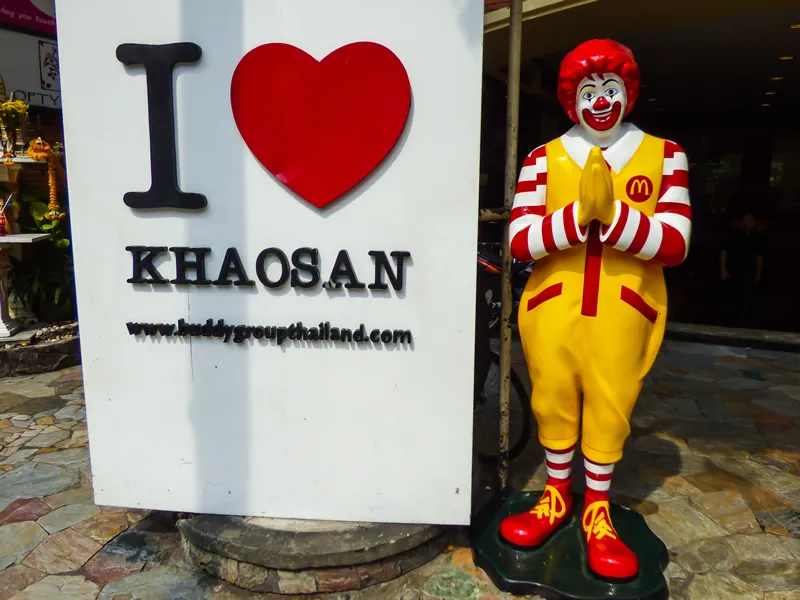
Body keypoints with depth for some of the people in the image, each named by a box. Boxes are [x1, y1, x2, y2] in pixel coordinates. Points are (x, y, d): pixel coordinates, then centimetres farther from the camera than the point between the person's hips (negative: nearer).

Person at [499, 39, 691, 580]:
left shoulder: (664, 155, 4)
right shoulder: (543, 158, 3)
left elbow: (675, 244, -6)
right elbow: (520, 241, -7)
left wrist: (610, 214, -20)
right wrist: (578, 214, -22)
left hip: (626, 309, 0)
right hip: (552, 306, 0)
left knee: (610, 407, 6)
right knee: (553, 401, 9)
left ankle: (597, 512, 28)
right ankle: (557, 497, 32)